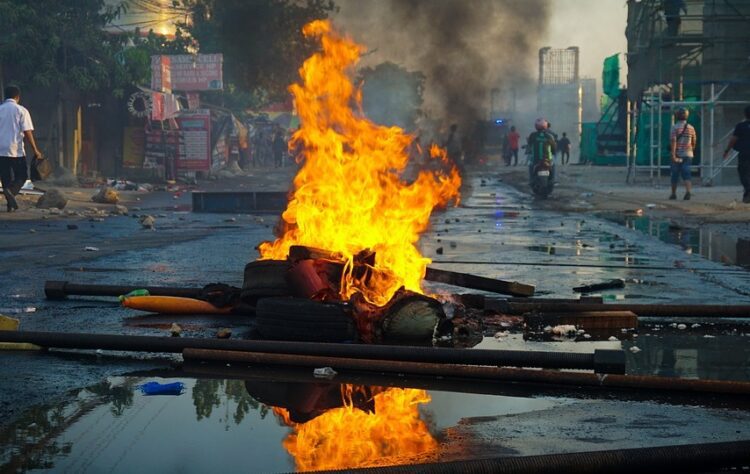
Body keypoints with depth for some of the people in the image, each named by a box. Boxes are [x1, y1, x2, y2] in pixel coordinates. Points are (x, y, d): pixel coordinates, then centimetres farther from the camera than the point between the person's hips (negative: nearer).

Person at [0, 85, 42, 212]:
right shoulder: (21, 110, -3)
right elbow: (27, 132, -8)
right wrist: (35, 150, -3)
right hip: (16, 150, -3)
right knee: (22, 176, 7)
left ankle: (11, 204, 9)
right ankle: (11, 191, -21)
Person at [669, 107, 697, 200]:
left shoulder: (675, 127, -8)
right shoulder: (691, 128, 5)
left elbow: (673, 141, -16)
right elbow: (694, 142, 13)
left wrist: (673, 155, -19)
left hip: (677, 154, -3)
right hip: (688, 154, 3)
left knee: (675, 175, 9)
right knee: (686, 175, -1)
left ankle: (673, 194, 18)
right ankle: (688, 192, -21)